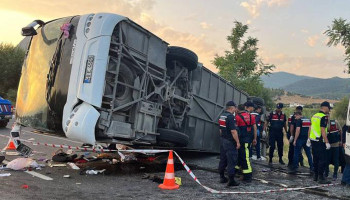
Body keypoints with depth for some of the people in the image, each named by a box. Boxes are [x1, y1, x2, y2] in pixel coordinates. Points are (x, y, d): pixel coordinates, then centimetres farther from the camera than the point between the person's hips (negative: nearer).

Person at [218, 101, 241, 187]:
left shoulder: (222, 116, 10)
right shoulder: (230, 117, -18)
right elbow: (233, 131, -21)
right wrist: (238, 142, -15)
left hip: (223, 140, 9)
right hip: (230, 142, -9)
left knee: (223, 160, 16)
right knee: (231, 161, -3)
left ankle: (222, 177, 25)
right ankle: (231, 181, 0)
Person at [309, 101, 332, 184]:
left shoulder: (314, 116, 12)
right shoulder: (324, 117, -15)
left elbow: (310, 128, 17)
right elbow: (323, 131, -20)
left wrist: (309, 138, 24)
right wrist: (327, 142, -19)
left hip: (313, 140, 9)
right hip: (320, 141, -9)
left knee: (315, 158, 16)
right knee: (323, 159, -3)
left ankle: (315, 176, 23)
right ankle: (321, 178, 0)